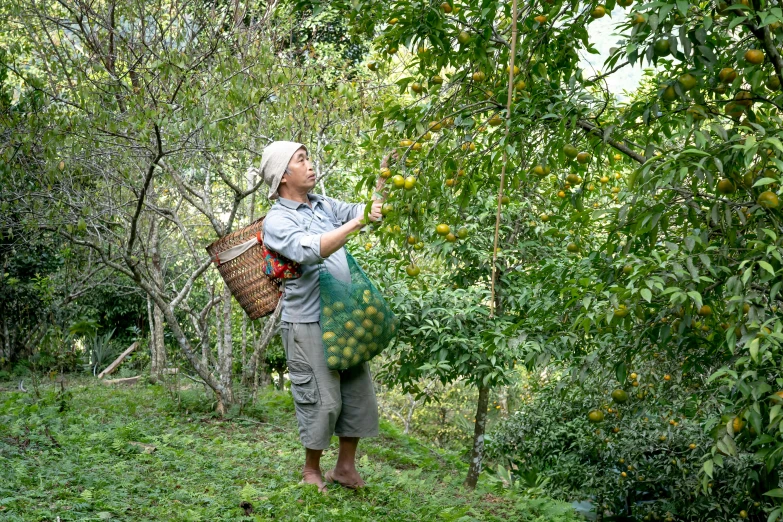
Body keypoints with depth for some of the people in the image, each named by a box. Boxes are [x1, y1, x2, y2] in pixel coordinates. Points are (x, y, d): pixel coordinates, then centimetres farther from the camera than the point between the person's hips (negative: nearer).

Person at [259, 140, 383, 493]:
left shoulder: (325, 206, 13)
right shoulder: (277, 221, -10)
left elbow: (365, 210, 7)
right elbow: (310, 250, -27)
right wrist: (357, 223, -35)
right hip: (308, 325, -7)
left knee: (359, 394, 9)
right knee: (322, 401, -2)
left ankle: (345, 467, 23)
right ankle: (311, 470, 18)